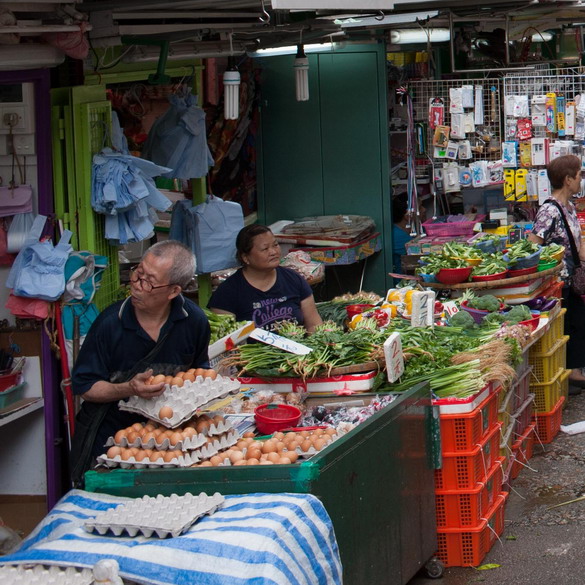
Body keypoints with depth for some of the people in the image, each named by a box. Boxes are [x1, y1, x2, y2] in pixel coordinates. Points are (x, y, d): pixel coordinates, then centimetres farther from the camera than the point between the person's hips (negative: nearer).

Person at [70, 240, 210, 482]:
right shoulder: (110, 322, -17)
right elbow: (84, 387, -13)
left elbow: (199, 371, 10)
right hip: (108, 434, -2)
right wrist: (130, 389, -29)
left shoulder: (194, 321, -8)